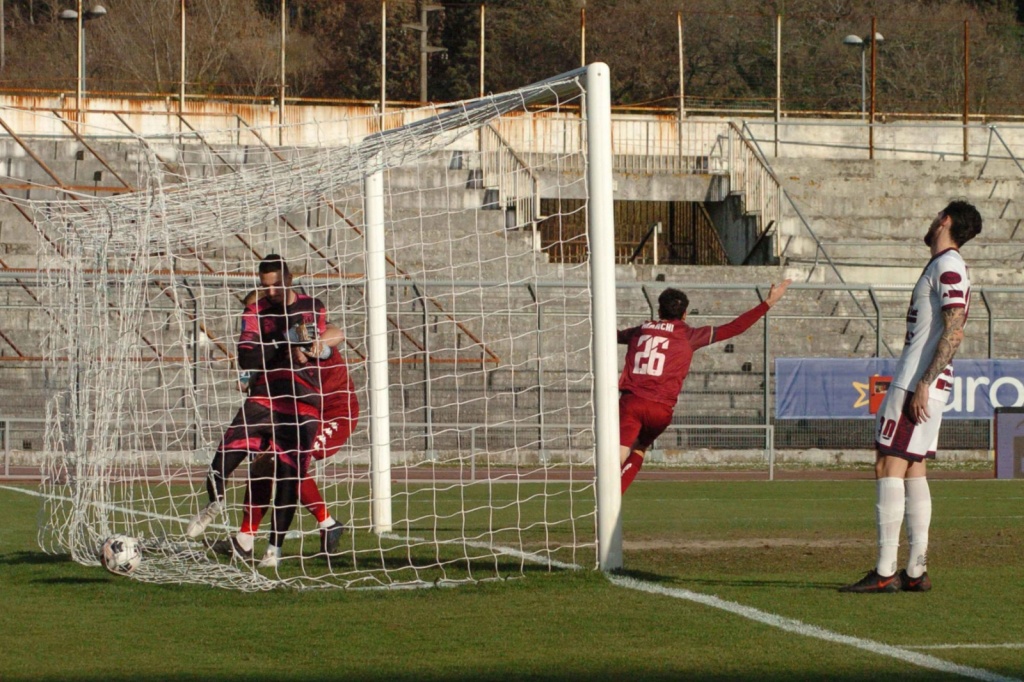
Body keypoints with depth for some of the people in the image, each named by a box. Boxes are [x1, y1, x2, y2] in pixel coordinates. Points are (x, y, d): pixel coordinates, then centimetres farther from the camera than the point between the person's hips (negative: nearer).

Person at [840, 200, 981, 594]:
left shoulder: (949, 268, -11)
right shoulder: (940, 267, 19)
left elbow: (953, 333, -19)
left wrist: (924, 384, -23)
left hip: (919, 384, -10)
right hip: (916, 383, 10)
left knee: (889, 466, -12)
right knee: (912, 469, 10)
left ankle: (885, 572, -14)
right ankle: (916, 572, 10)